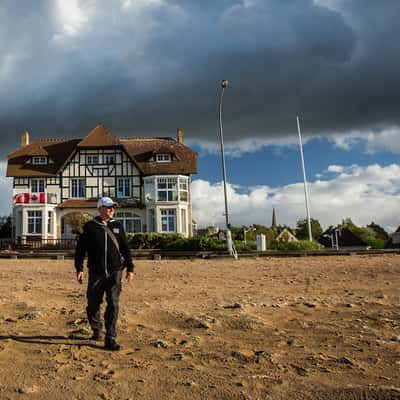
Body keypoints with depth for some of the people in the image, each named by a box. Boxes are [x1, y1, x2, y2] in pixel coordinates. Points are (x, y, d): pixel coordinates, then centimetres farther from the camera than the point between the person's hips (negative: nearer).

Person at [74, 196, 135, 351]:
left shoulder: (117, 226, 9)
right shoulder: (90, 227, 2)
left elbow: (125, 248, 13)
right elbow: (80, 248, 3)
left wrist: (130, 268, 10)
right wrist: (79, 268, -4)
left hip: (114, 272, 1)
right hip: (95, 273, -1)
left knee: (113, 304, -6)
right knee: (93, 304, 8)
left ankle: (110, 338, 1)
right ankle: (96, 330, 34)